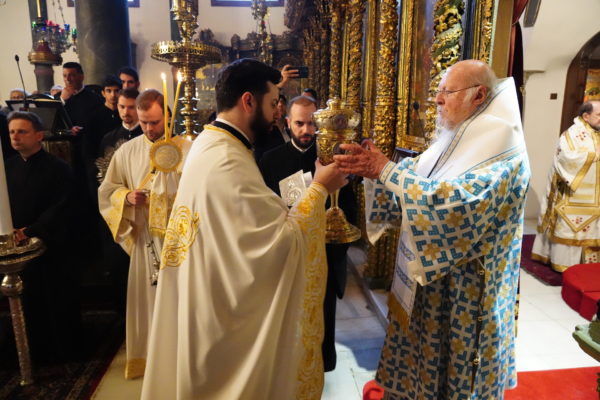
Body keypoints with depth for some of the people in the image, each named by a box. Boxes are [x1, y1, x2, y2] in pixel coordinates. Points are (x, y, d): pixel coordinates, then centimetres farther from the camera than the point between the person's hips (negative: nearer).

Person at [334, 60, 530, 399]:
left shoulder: (504, 153, -20)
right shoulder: (455, 140, 6)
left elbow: (456, 205, -34)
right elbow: (415, 177, 6)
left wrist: (386, 170, -32)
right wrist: (374, 168, -13)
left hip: (464, 288, -8)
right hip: (427, 276, 8)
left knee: (450, 366, 14)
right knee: (423, 350, 23)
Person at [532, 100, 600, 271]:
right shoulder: (572, 134, -11)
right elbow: (567, 157, -26)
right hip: (574, 194, -8)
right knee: (570, 227, -1)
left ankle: (586, 262, 23)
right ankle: (564, 263, 9)